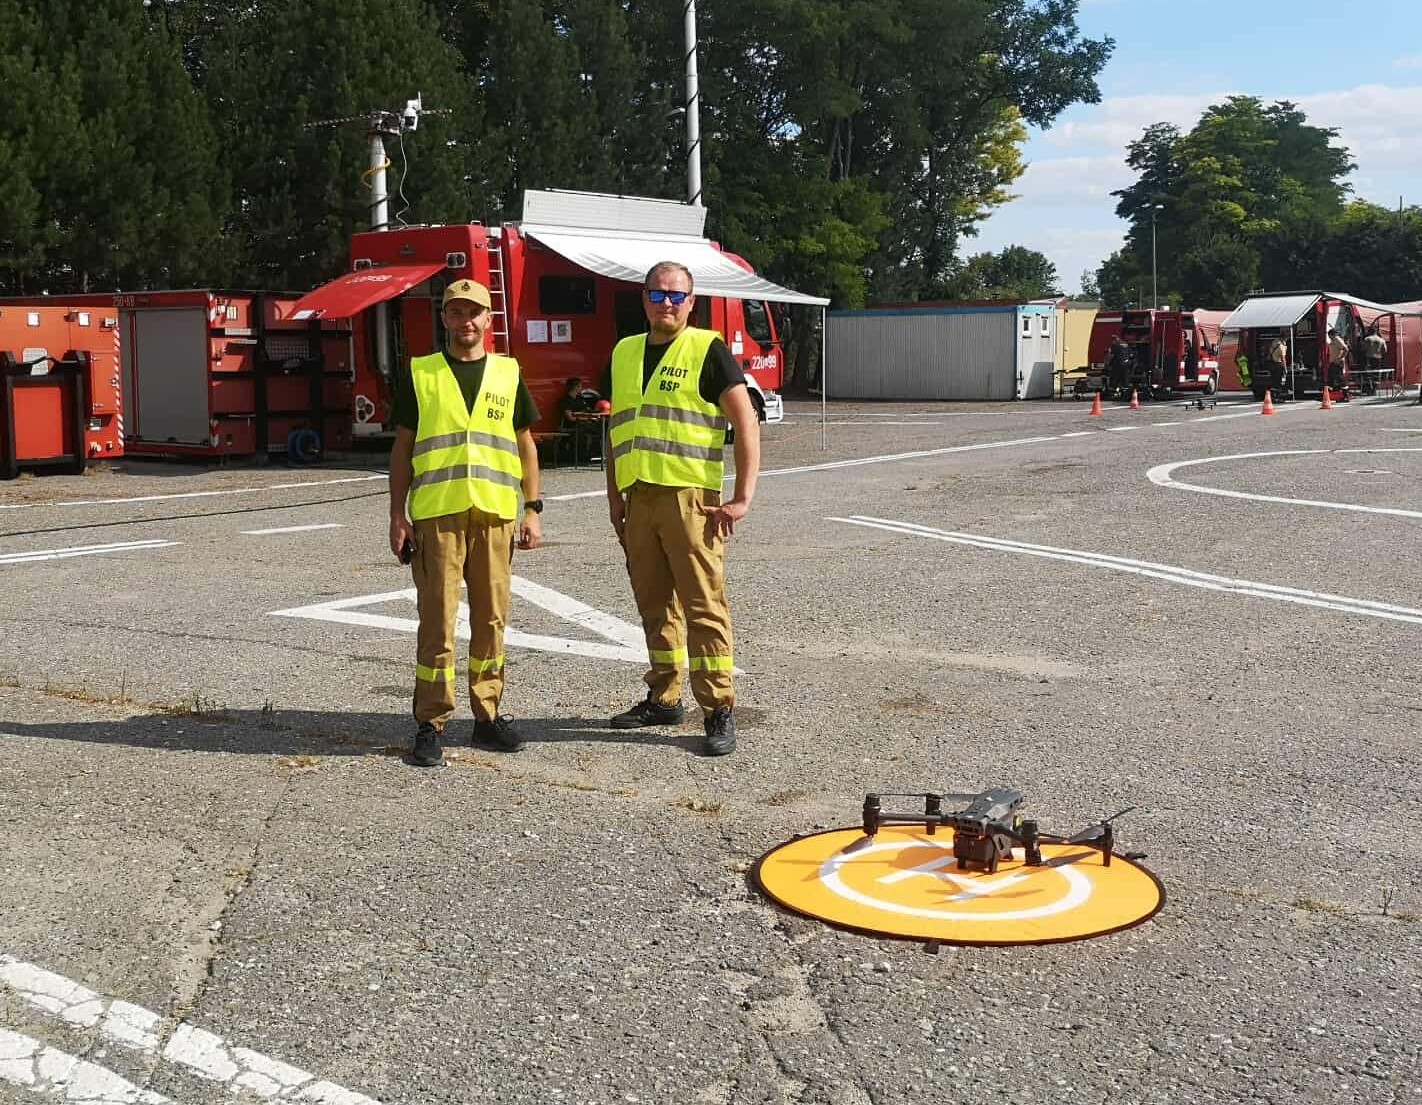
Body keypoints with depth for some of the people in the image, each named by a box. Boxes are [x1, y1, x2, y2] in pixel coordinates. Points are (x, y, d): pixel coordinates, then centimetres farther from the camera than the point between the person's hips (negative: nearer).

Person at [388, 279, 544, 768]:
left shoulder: (508, 374, 11)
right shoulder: (419, 375, 7)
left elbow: (525, 444, 14)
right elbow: (402, 448, 8)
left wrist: (533, 510, 6)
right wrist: (397, 516, 1)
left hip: (495, 513, 2)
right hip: (436, 513, -2)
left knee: (491, 619, 6)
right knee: (437, 620, -3)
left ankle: (487, 716, 17)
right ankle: (431, 724, 4)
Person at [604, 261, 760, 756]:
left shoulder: (707, 350, -3)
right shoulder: (624, 353, 15)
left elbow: (746, 421, -8)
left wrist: (742, 497, -14)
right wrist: (614, 497, 16)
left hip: (690, 496, -6)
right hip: (638, 497, 6)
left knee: (704, 605, -5)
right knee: (655, 605, 13)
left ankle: (719, 710, 0)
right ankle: (664, 698, 25)